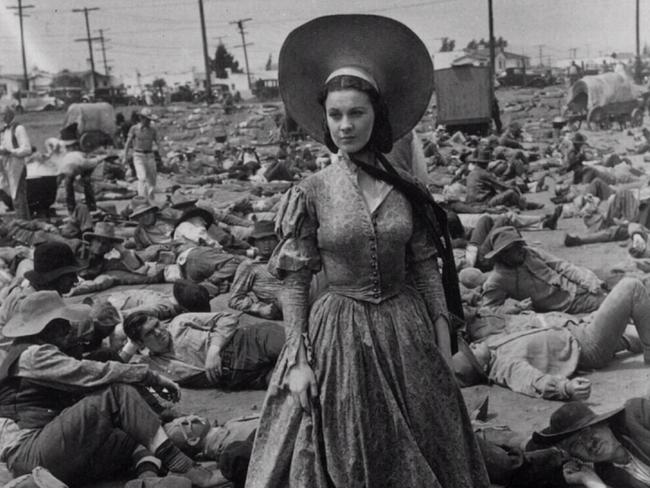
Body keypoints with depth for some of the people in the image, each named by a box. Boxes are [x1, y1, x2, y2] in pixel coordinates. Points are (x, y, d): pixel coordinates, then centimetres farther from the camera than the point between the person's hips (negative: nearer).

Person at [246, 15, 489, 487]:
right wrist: (298, 359, -10)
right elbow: (294, 282, -6)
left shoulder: (406, 189, -1)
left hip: (407, 333, 2)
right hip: (337, 337, -2)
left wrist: (444, 340, 1)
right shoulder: (311, 193, -8)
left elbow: (427, 268, 4)